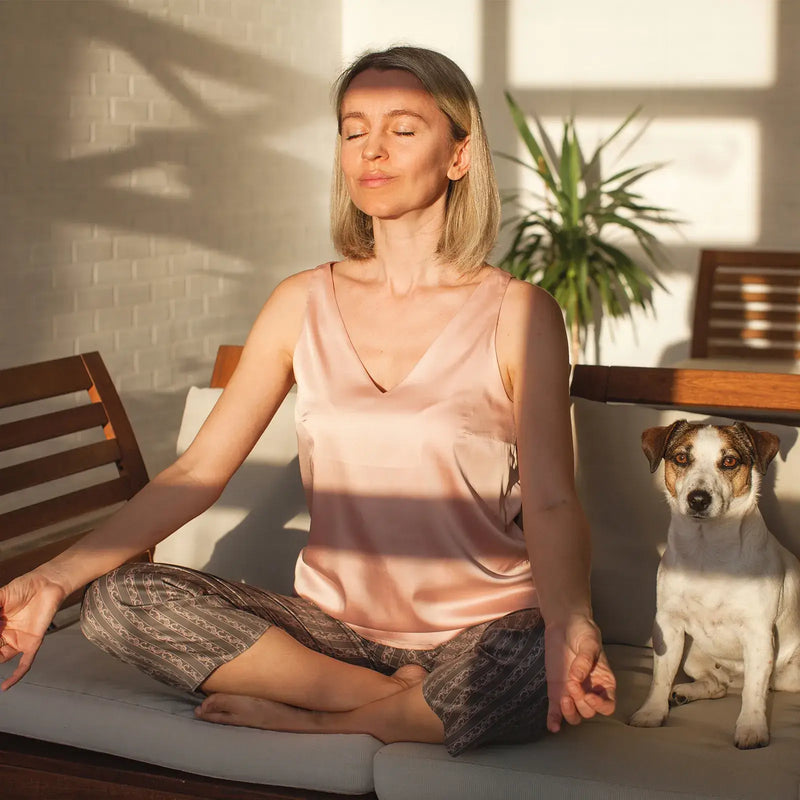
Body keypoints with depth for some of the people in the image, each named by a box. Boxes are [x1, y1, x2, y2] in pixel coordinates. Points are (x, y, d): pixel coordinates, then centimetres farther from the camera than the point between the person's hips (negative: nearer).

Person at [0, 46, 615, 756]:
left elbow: (551, 502, -11)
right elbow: (198, 471, 2)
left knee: (545, 666, -38)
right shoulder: (304, 305, 6)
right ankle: (410, 702, -14)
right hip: (334, 626, 3)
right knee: (117, 601, -18)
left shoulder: (517, 313, -4)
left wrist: (569, 619, -33)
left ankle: (313, 722, -14)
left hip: (478, 634, -3)